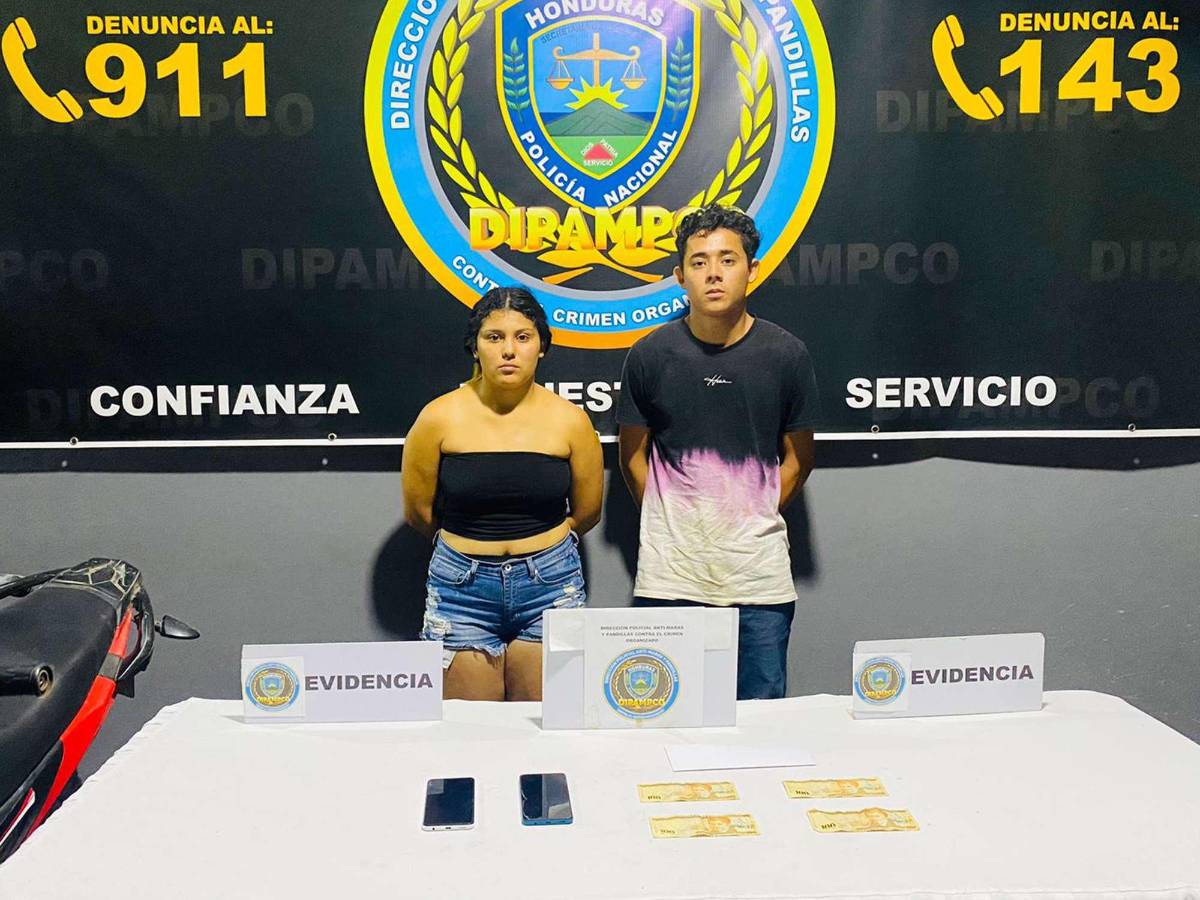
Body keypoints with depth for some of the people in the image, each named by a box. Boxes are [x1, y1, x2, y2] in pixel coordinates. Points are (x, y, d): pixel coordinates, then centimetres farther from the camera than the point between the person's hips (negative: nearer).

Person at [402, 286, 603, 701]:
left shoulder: (570, 420, -3)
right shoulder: (440, 417, -5)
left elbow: (586, 512, 11)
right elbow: (419, 512, 6)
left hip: (550, 586, 1)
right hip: (462, 588, 0)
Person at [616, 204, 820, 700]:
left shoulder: (786, 354, -1)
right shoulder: (651, 354, -1)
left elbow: (797, 458, 9)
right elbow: (633, 455, 9)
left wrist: (753, 520, 4)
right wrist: (668, 523, 3)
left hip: (759, 569, 0)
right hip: (668, 569, 0)